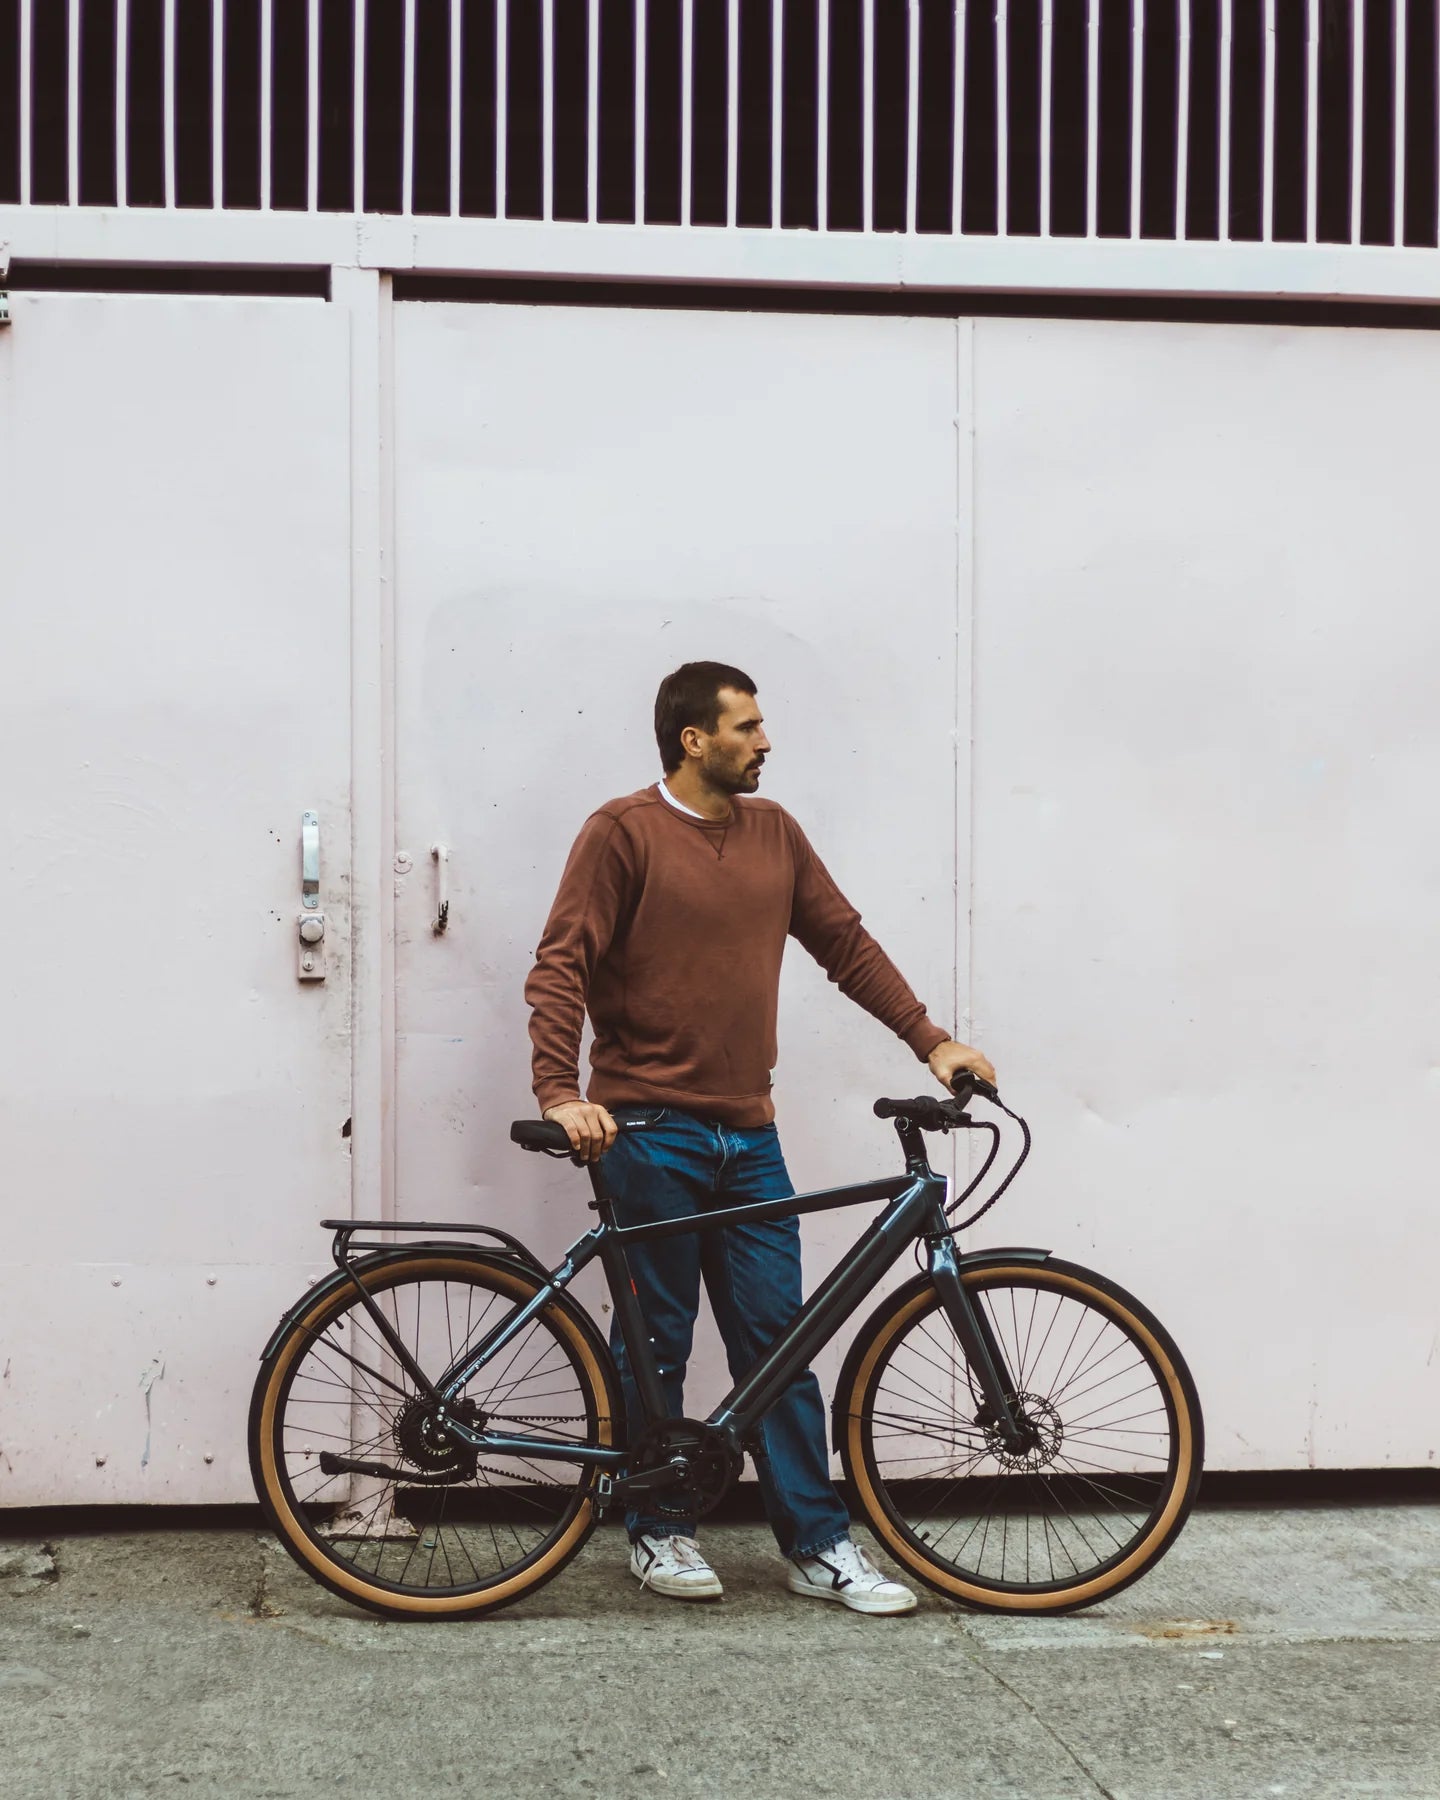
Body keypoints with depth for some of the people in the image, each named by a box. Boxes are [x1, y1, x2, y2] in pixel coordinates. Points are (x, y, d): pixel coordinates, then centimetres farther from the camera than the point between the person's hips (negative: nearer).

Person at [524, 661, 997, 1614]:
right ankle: (659, 1532, 20)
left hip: (749, 1133, 5)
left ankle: (818, 1544, 12)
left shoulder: (774, 831, 11)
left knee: (778, 1339, 6)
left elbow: (846, 942, 16)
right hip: (650, 1131, -5)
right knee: (656, 1342, 5)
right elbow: (561, 966, -10)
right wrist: (561, 1092, -21)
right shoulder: (624, 832, -5)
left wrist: (932, 1038, 9)